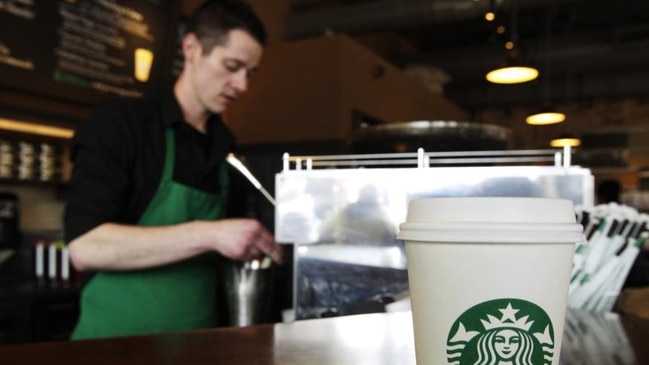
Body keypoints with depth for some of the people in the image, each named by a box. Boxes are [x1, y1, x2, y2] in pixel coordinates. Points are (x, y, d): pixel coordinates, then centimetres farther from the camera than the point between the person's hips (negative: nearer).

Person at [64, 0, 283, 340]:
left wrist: (256, 248, -3)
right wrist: (208, 234, -24)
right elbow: (85, 247, -18)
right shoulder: (118, 123, -8)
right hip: (118, 337, -4)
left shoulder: (226, 150, 7)